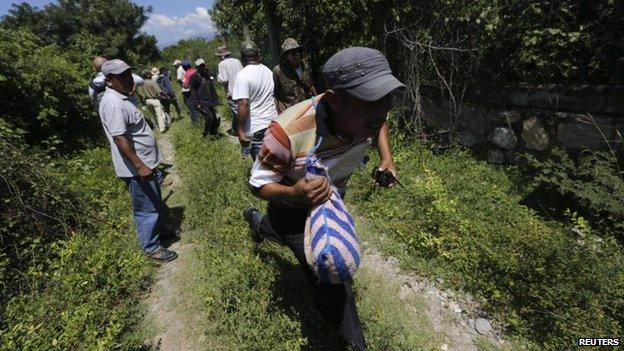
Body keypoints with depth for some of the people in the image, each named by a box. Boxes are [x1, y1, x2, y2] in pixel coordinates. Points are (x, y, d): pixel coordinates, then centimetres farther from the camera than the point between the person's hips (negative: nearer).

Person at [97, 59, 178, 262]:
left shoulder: (125, 97, 10)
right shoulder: (113, 103, -22)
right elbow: (119, 138, -27)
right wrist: (139, 166, -28)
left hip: (145, 162, 10)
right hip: (135, 168, -10)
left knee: (156, 201, 24)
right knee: (146, 209, 2)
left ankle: (159, 230, 43)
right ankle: (151, 247, 18)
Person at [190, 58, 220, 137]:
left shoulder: (207, 74, 14)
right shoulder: (194, 77, -4)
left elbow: (212, 88, 21)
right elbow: (193, 92, -8)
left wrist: (216, 99, 17)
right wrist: (197, 104, -16)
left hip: (210, 101, 6)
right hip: (201, 102, -6)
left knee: (216, 118, 0)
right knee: (209, 117, -19)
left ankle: (214, 134, 19)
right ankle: (205, 135, -2)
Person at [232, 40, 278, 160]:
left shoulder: (243, 75, -13)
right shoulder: (268, 71, 8)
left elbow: (243, 104, -21)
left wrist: (240, 130, -15)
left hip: (256, 128, -6)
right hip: (273, 123, 6)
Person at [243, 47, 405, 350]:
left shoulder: (368, 117, -24)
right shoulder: (289, 131, -41)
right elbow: (258, 184, -25)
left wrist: (386, 157, -12)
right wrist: (294, 195, -46)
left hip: (333, 199, 6)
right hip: (292, 203, -5)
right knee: (330, 282, -5)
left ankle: (257, 221, 69)